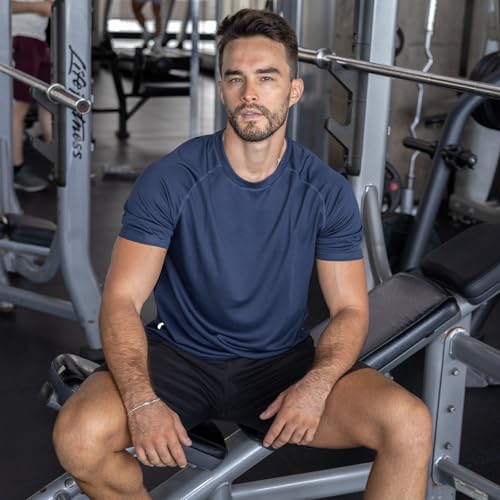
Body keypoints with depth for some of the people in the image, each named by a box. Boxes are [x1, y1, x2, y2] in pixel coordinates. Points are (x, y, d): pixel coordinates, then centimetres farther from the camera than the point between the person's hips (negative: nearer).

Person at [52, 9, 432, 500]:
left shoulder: (327, 191, -6)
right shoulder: (169, 180, -12)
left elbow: (350, 308, -2)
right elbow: (122, 300, -14)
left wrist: (316, 384, -23)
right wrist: (141, 402, -31)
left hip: (281, 362, 1)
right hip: (180, 357, 0)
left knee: (410, 426, -24)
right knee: (78, 438, -29)